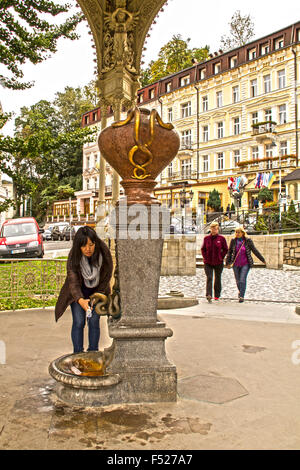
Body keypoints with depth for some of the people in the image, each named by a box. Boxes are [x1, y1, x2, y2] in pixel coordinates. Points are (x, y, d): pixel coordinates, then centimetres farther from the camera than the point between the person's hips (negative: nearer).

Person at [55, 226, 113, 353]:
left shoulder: (104, 252, -25)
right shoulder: (73, 257, -27)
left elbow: (107, 275, -10)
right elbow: (73, 282, -30)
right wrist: (80, 300, -47)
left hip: (97, 290, 1)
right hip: (79, 292, -1)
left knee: (94, 322, -3)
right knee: (78, 322, -7)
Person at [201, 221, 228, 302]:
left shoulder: (221, 238, -2)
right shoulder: (206, 238, 2)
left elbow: (225, 249, 5)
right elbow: (203, 249, 11)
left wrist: (221, 257, -3)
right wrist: (205, 257, 0)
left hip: (218, 263, 0)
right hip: (208, 262, 0)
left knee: (218, 279, 12)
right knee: (209, 278, -12)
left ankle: (217, 295, 26)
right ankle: (209, 295, -19)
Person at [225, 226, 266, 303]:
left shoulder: (248, 241, -4)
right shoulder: (233, 241, 1)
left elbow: (255, 251, 3)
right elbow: (229, 252, 9)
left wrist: (263, 260, 6)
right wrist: (227, 262, 7)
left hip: (245, 264, -2)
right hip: (236, 264, 2)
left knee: (242, 280, -13)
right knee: (238, 281, 9)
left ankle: (241, 296, -4)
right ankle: (240, 291, 36)